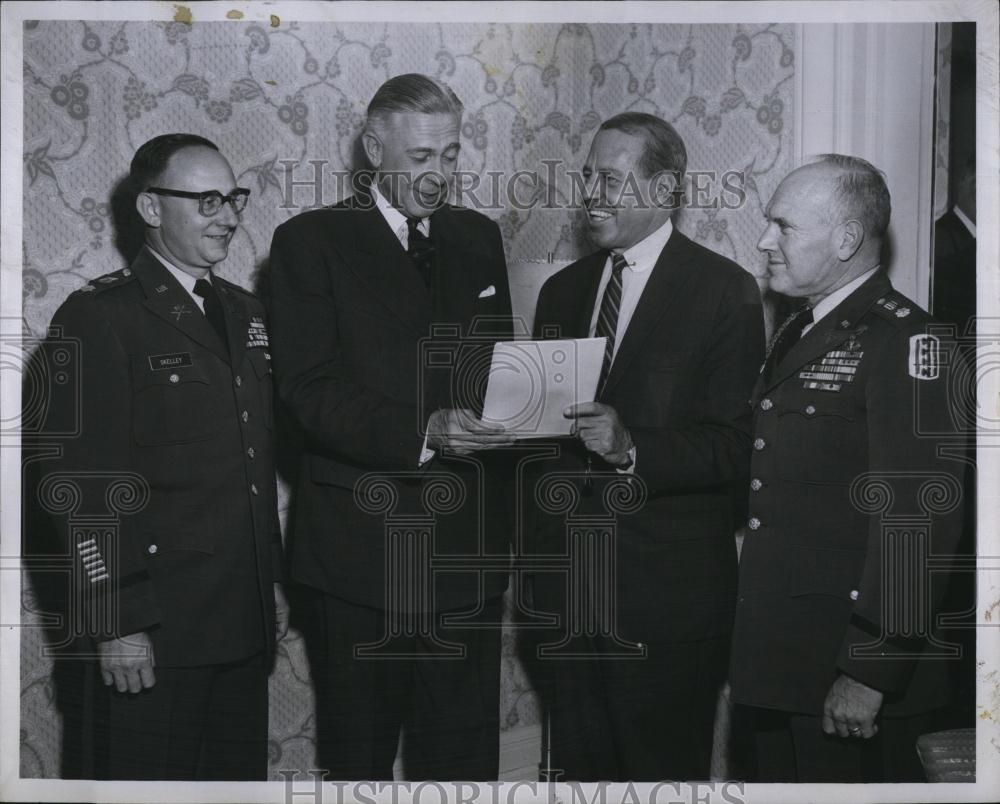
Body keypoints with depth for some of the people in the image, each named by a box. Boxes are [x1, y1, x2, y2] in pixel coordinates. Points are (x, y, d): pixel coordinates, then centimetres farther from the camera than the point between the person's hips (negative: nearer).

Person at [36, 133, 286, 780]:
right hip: (153, 632, -7)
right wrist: (116, 623, -16)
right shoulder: (98, 317, -9)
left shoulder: (246, 312, 15)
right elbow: (79, 484, -13)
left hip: (244, 623, 7)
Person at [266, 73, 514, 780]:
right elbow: (309, 392, -11)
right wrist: (424, 431, -23)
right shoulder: (311, 240, -1)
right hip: (362, 543, -4)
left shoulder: (479, 237, 14)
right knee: (358, 754, 8)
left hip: (468, 545, 4)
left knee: (466, 752, 7)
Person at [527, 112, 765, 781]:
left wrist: (632, 447, -25)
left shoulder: (724, 290, -5)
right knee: (578, 765, 15)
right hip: (566, 578, 6)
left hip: (669, 591, -5)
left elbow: (736, 445, -13)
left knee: (662, 769, 4)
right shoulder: (562, 290, 14)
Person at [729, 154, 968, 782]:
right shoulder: (797, 336, 16)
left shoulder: (907, 343, -13)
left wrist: (869, 673, -21)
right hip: (779, 661, 8)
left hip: (852, 663, -8)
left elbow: (920, 519, -20)